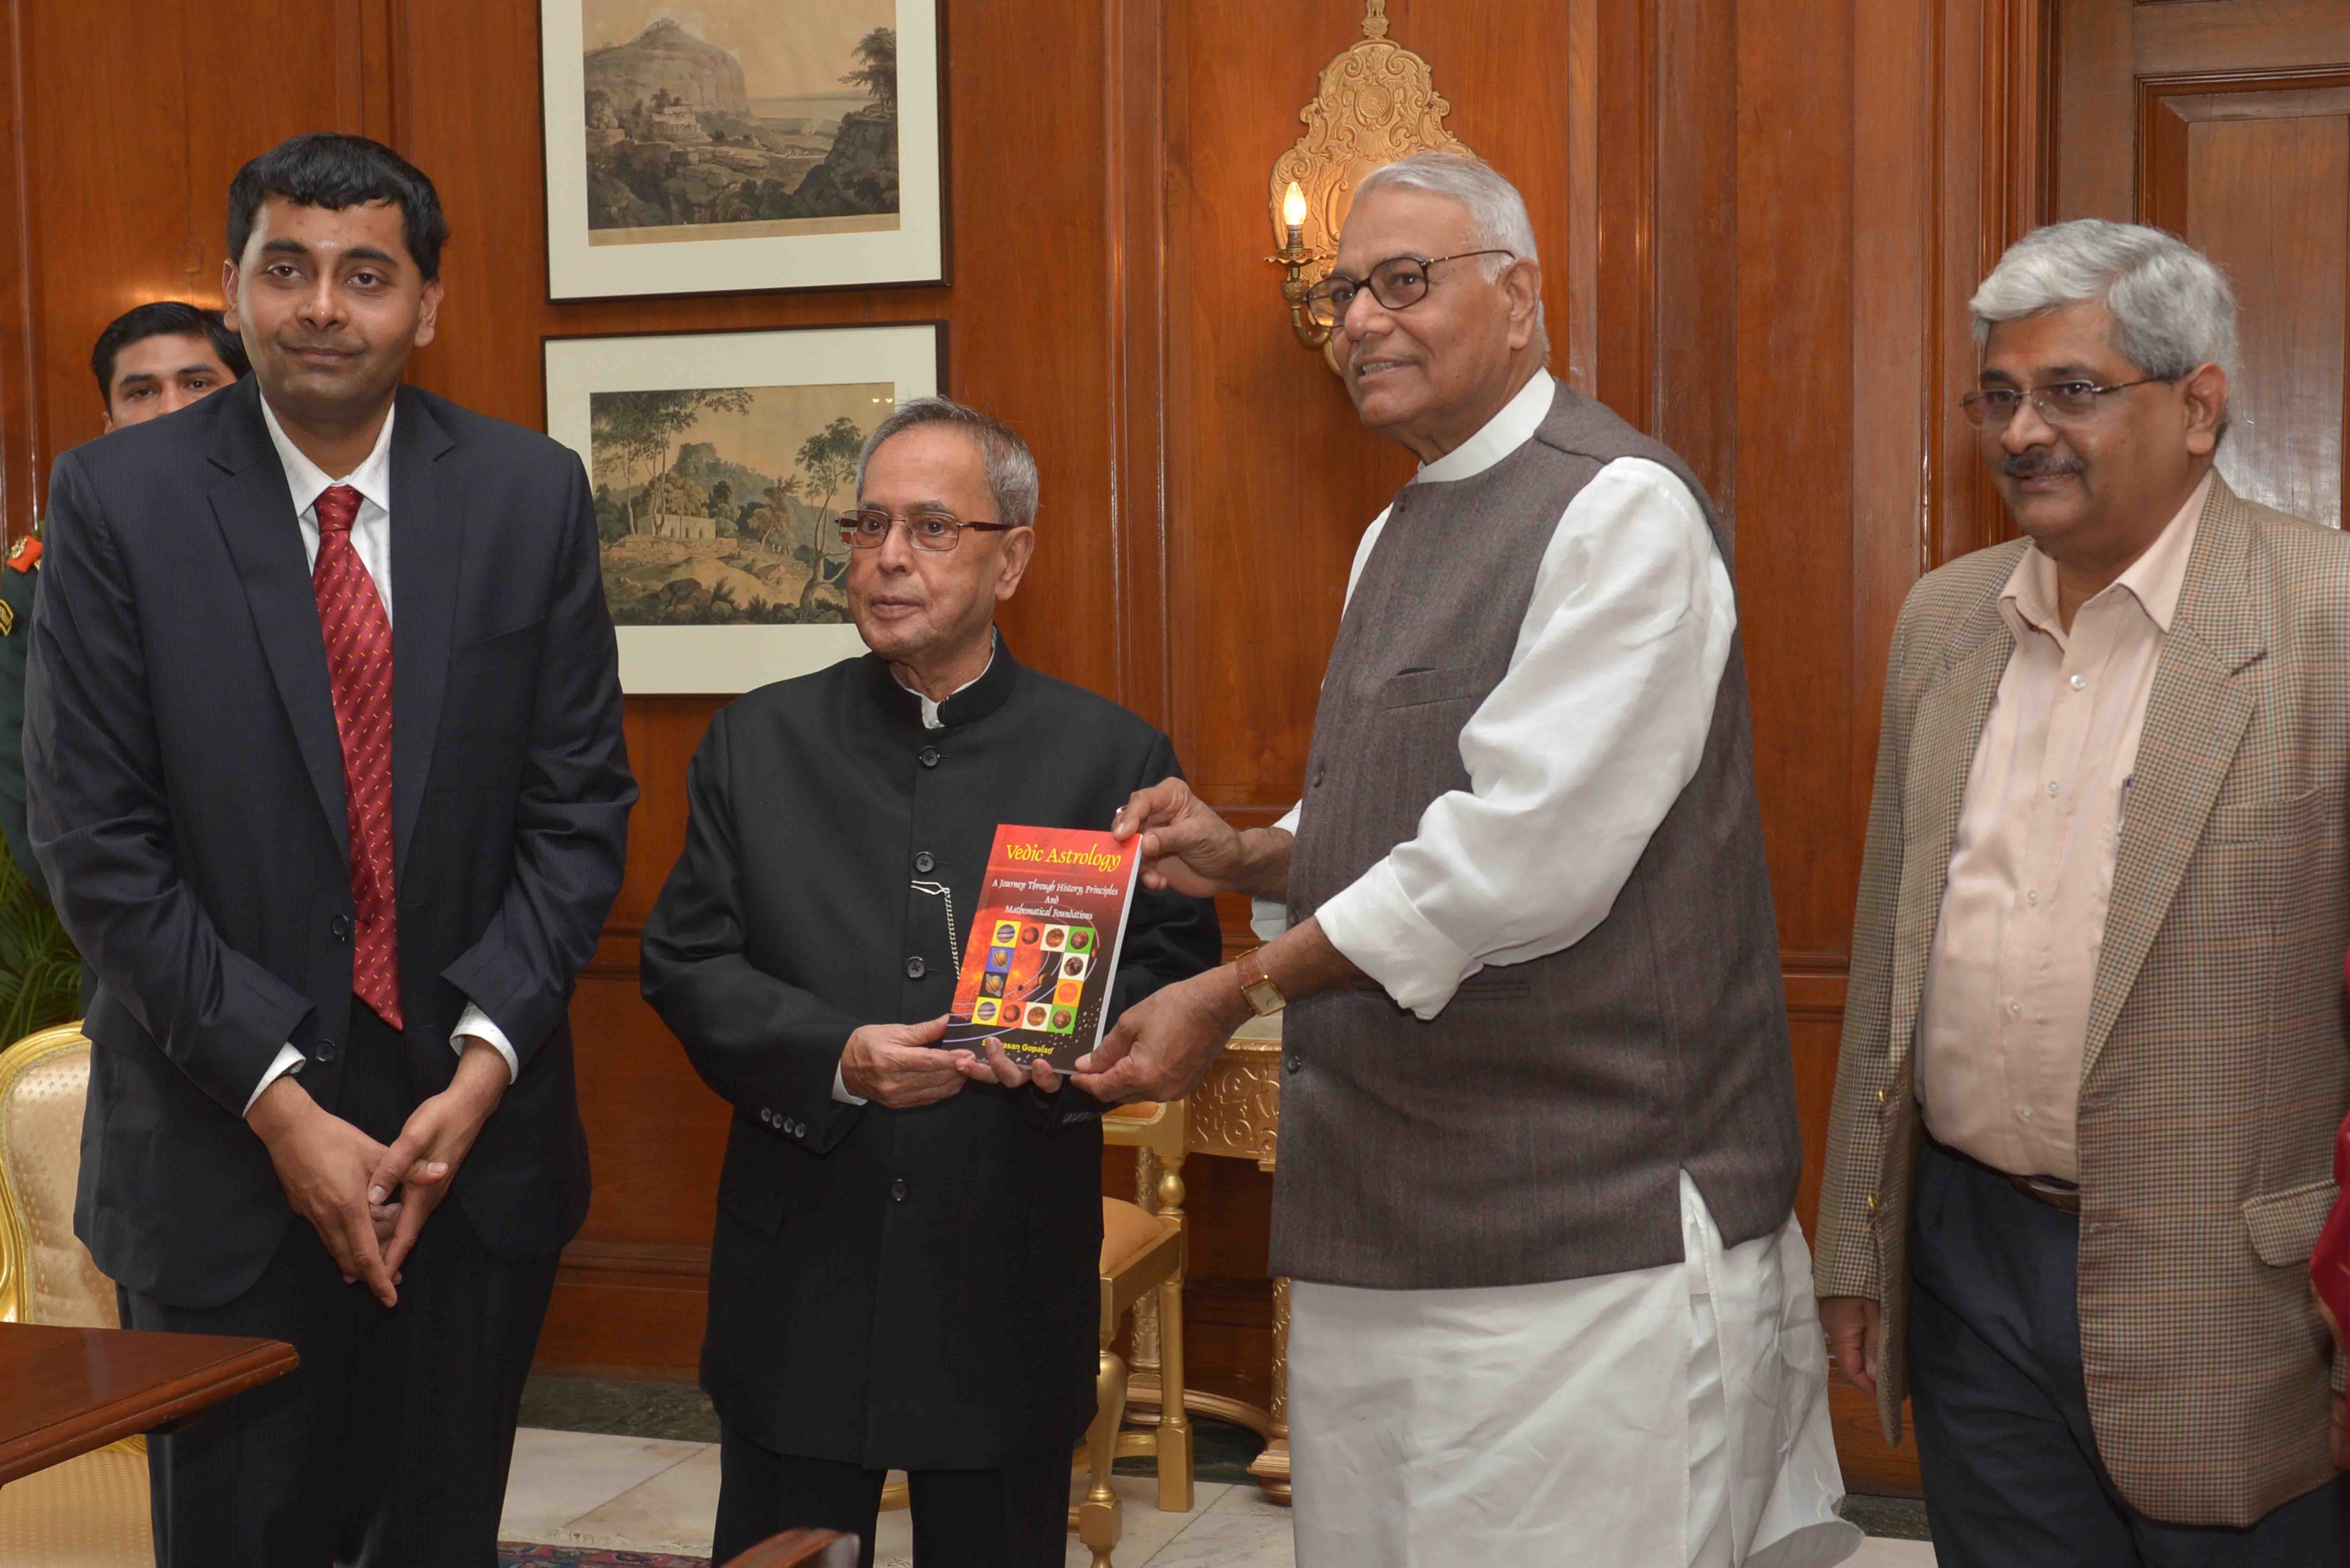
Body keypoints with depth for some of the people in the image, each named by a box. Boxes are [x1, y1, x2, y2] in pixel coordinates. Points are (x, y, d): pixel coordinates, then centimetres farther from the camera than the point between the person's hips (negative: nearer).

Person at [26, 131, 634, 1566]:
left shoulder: (530, 496, 0)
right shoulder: (119, 500, -5)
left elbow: (580, 809, 1)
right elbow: (96, 842, -7)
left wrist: (486, 1063, -10)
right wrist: (277, 1099, -12)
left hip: (475, 1127, 2)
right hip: (223, 1140, -1)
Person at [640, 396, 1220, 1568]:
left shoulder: (1112, 756, 2)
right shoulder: (758, 742, 6)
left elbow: (1174, 966, 1)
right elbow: (685, 962, 2)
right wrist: (834, 1056, -15)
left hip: (1013, 1283, -1)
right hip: (800, 1277, 1)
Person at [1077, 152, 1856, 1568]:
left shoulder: (1622, 509, -12)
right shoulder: (1396, 534, 17)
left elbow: (1526, 851, -21)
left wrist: (1240, 993, -16)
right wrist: (1248, 856, 3)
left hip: (1591, 1224, -8)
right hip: (1392, 1211, 8)